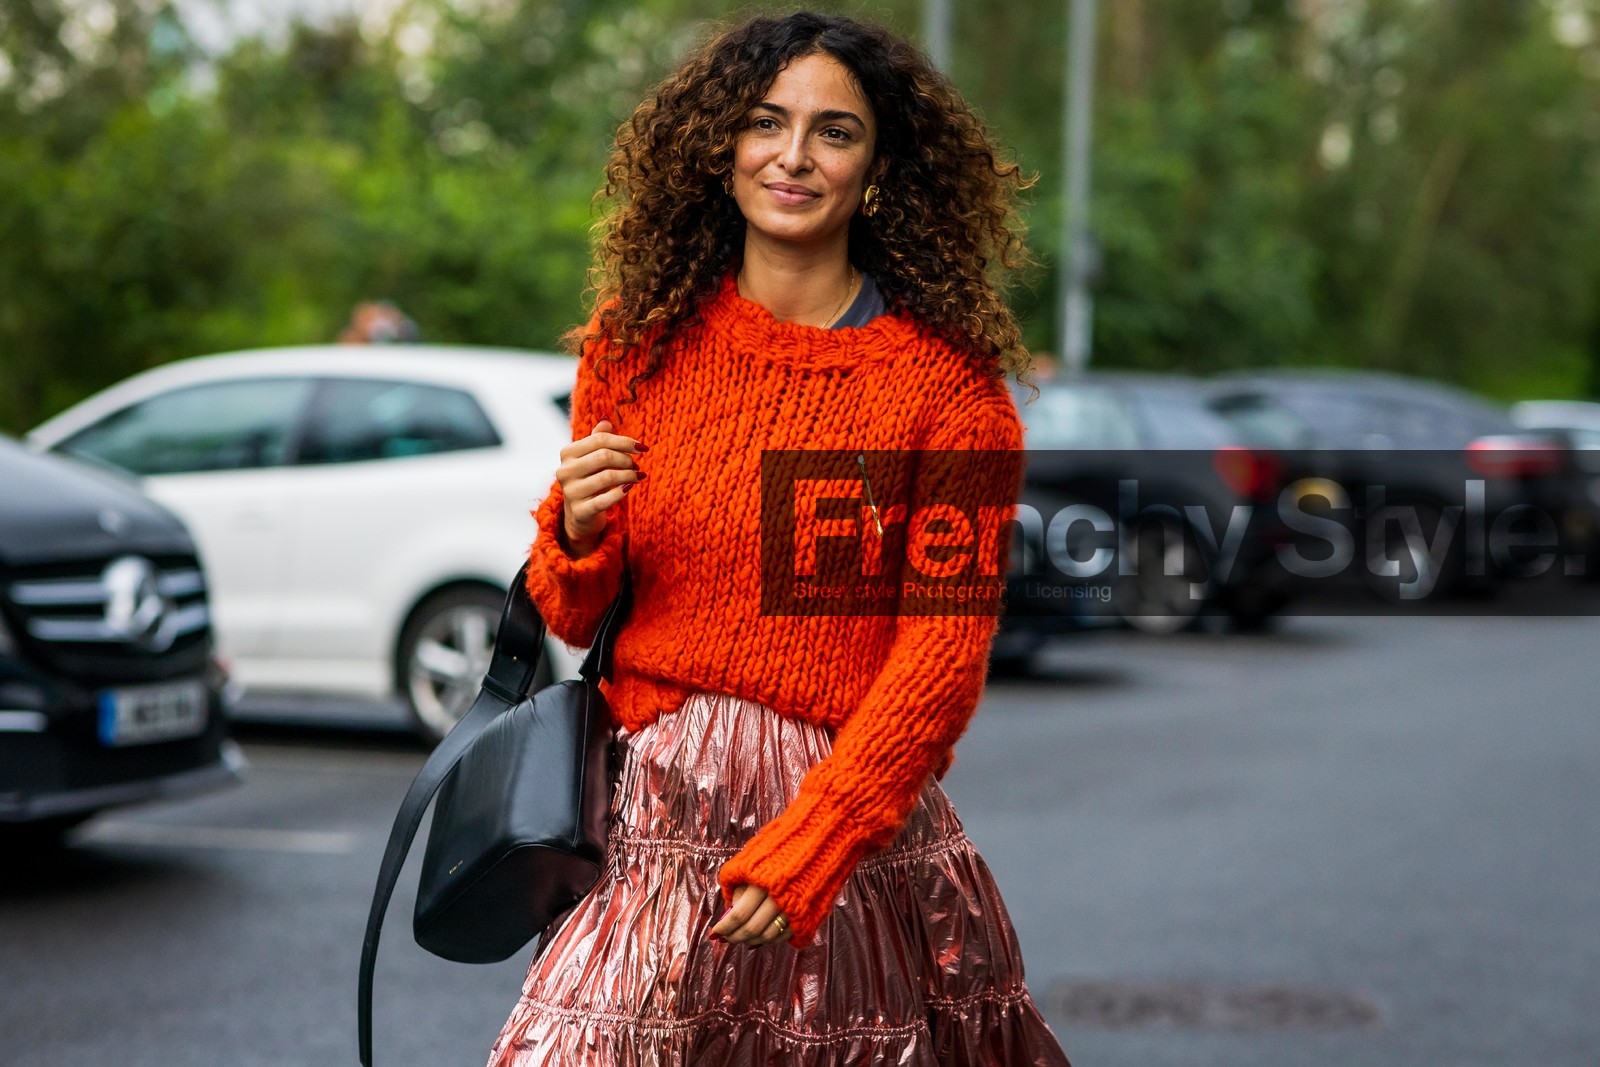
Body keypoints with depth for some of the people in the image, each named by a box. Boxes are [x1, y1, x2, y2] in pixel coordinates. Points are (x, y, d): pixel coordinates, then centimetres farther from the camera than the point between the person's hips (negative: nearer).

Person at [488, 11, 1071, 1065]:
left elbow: (946, 649, -7)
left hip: (858, 800, -2)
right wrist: (578, 534, -11)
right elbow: (573, 620, 12)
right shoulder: (641, 339, 5)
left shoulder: (948, 377, -4)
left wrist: (804, 852, -13)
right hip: (657, 813, 2)